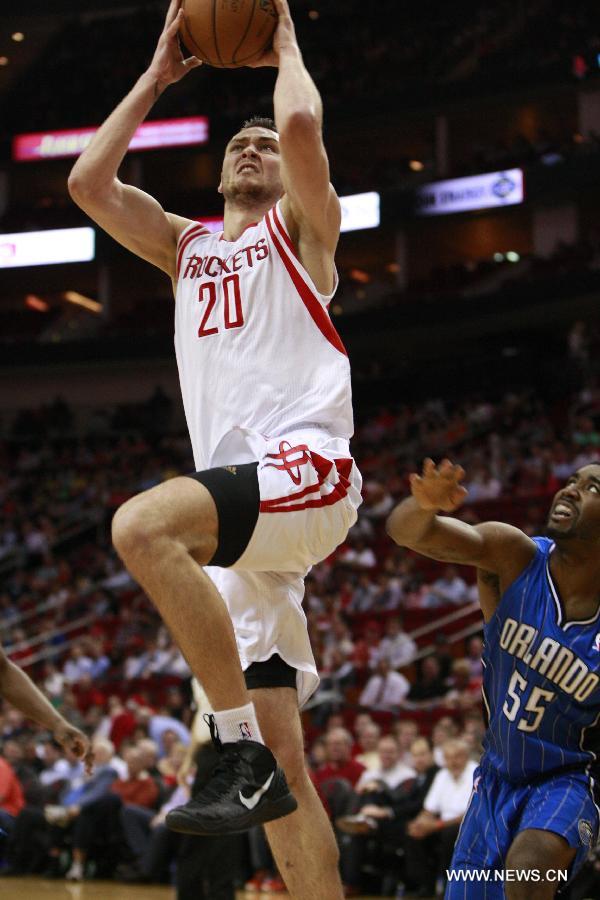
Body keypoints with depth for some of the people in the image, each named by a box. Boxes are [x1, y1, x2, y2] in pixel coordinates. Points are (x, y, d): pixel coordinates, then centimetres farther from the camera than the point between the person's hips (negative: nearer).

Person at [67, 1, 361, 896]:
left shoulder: (300, 228, 11)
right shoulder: (186, 245, 27)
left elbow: (301, 123, -9)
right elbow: (88, 182, 15)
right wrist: (157, 75, 21)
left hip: (307, 465, -7)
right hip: (244, 501, 7)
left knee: (142, 525, -35)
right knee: (280, 769, 1)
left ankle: (244, 755, -32)